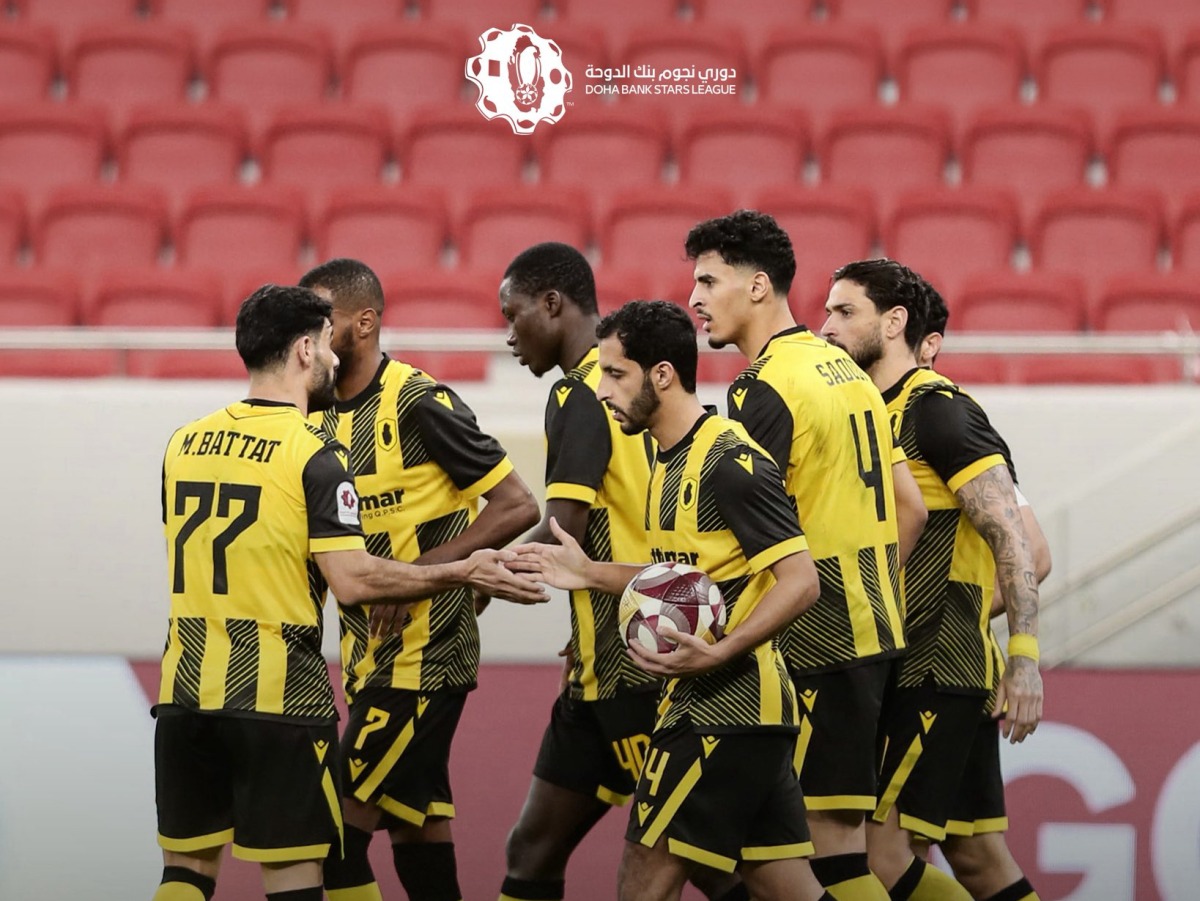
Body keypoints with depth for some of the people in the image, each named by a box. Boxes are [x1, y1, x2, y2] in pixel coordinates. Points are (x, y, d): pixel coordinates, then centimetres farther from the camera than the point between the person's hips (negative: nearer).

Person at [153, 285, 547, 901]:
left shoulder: (185, 444, 8)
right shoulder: (314, 455, -11)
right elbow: (353, 580, -17)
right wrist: (463, 574, -7)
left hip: (186, 690, 5)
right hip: (277, 696, -5)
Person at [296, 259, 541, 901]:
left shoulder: (422, 405, -15)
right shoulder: (324, 416, 10)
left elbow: (517, 508, -15)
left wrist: (422, 569, -21)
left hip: (423, 657, -8)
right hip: (373, 657, 8)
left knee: (341, 825, -11)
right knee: (417, 830, 11)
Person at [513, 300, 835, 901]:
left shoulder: (730, 462, -16)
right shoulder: (671, 461, 14)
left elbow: (800, 580, -20)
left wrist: (720, 653, -30)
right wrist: (591, 574, 14)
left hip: (726, 708, -10)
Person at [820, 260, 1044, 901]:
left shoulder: (937, 410, -11)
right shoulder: (880, 416, 17)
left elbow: (1009, 534, -17)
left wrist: (1024, 659, -23)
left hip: (940, 674, -9)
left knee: (877, 847, -14)